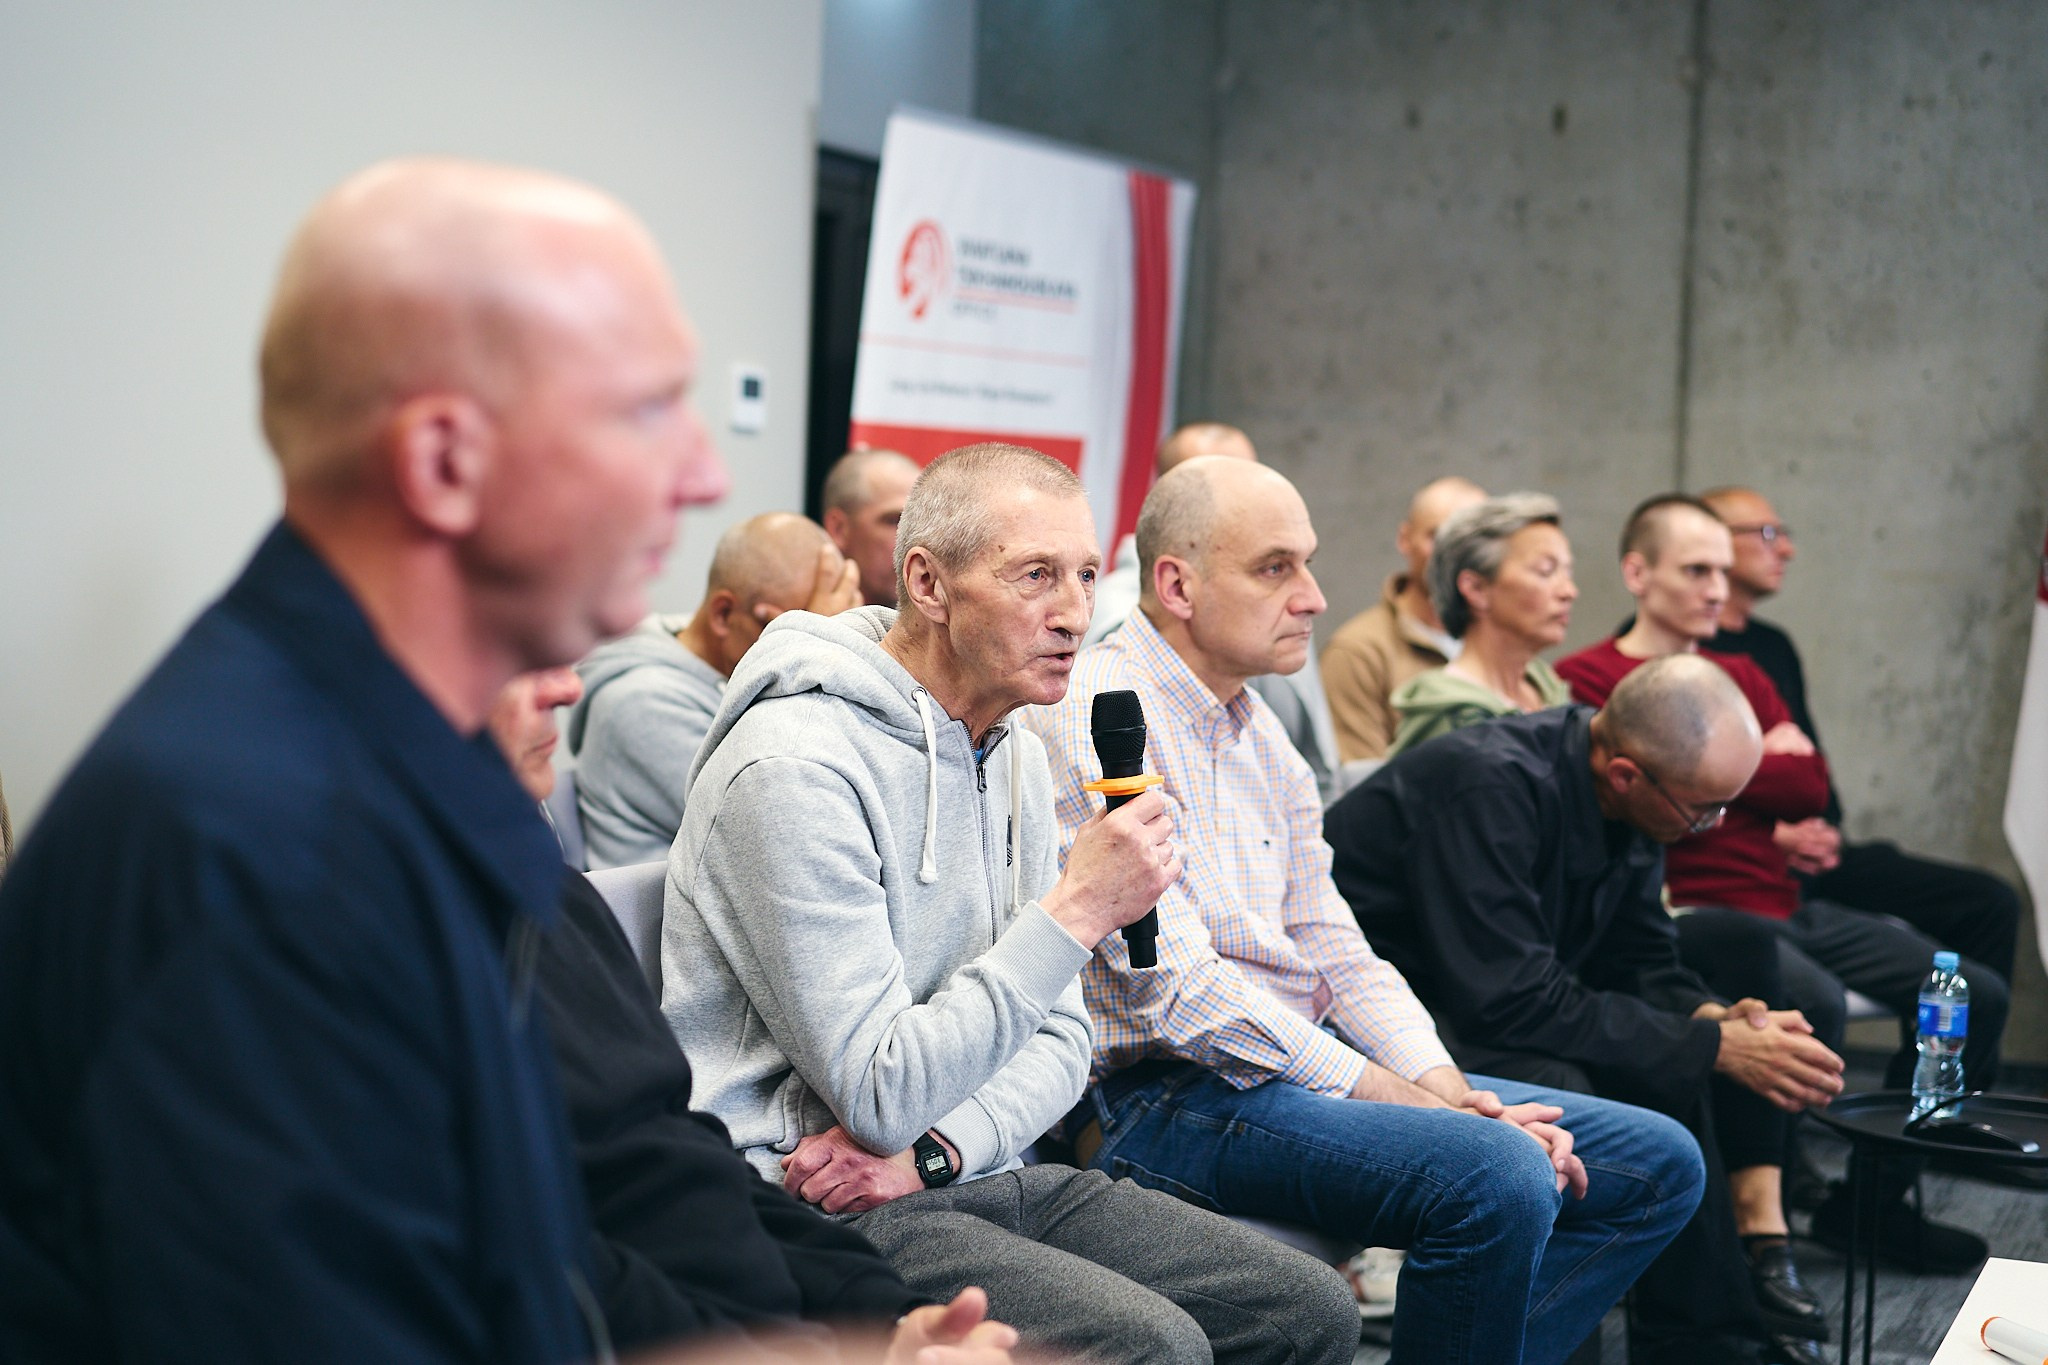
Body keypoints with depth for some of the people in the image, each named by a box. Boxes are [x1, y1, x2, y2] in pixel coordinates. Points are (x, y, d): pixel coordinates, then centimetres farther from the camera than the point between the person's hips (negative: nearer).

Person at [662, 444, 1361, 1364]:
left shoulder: (1015, 754, 9)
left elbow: (1058, 1040, 10)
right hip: (814, 1213, -8)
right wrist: (1077, 911, -22)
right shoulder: (797, 764, -18)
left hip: (972, 1174, 8)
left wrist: (930, 1147, -10)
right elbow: (880, 1097, -21)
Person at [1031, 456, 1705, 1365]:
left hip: (1308, 1062, 9)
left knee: (1659, 1164, 4)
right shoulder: (1095, 718, -12)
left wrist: (1450, 1089, -3)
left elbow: (1337, 956, 16)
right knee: (1498, 1178, -32)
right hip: (1170, 1097, -9)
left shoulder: (1259, 736, 17)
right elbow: (1181, 992, -19)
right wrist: (1421, 1111, -18)